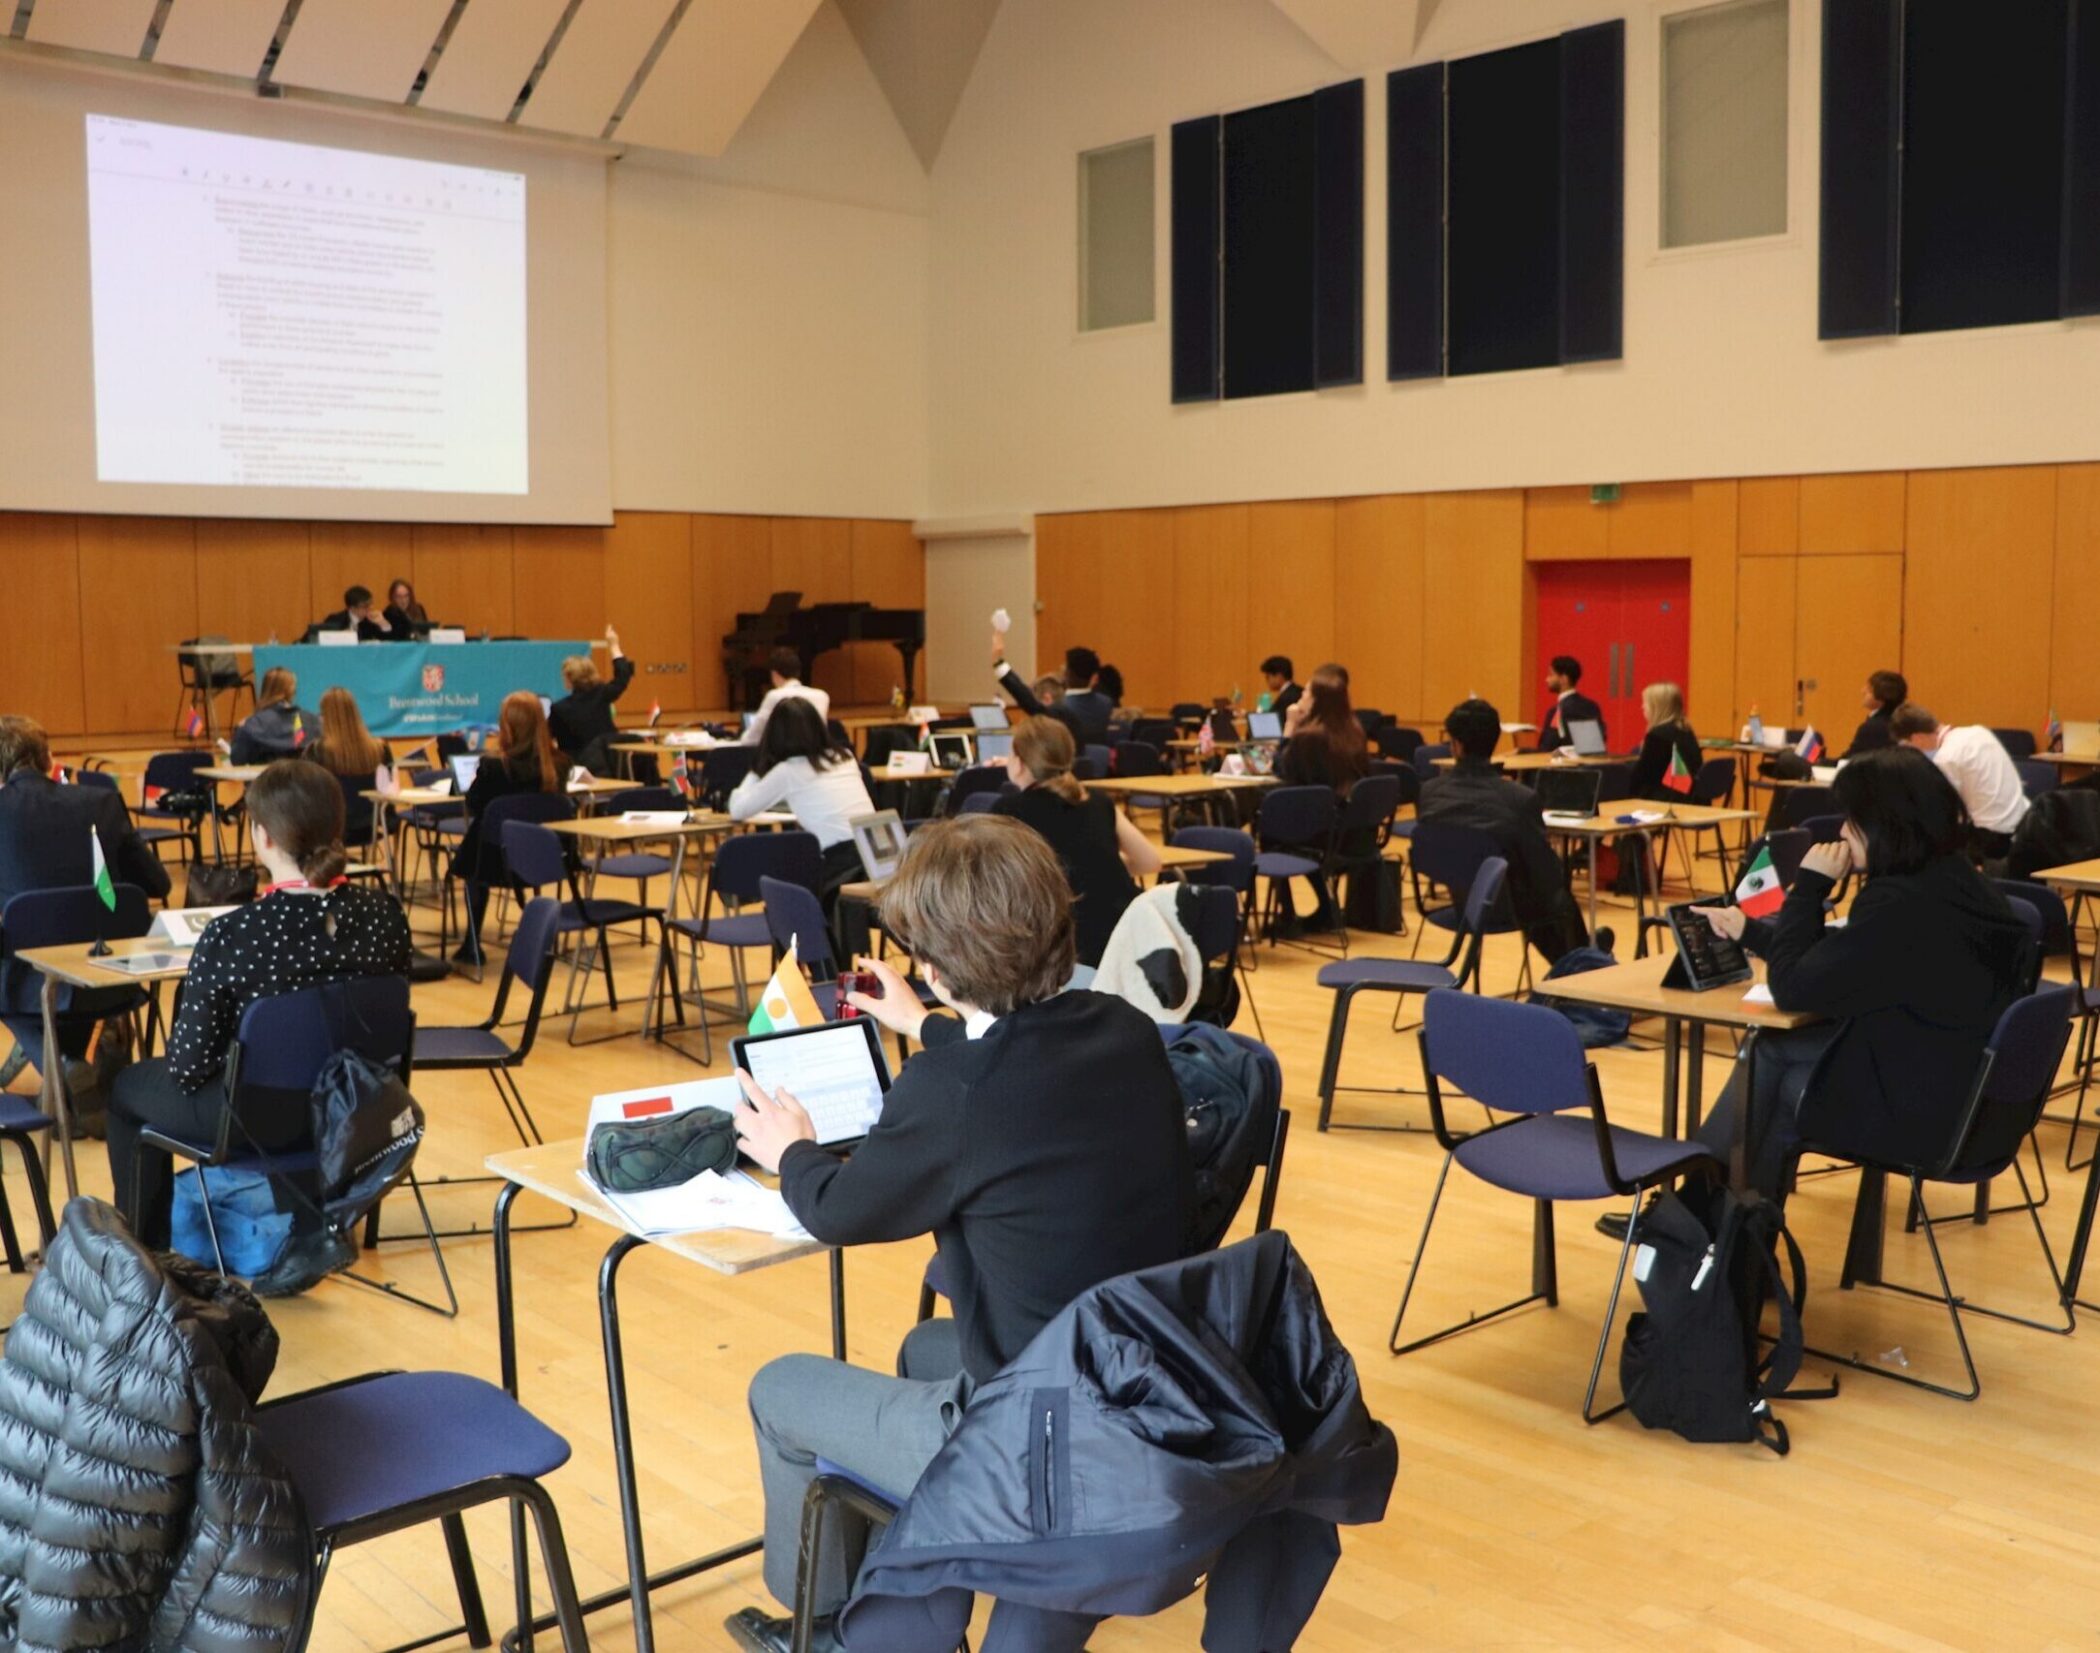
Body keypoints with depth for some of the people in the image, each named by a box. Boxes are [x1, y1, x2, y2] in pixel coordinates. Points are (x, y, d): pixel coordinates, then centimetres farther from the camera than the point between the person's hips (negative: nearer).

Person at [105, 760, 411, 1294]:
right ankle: (315, 1227, 25)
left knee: (129, 1087, 26)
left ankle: (149, 1258, 40)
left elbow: (187, 1067, -19)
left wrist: (185, 1065, 6)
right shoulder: (384, 913, -13)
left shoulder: (231, 935, -27)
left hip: (258, 1118, -4)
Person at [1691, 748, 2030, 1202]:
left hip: (1919, 1111, -9)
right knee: (1769, 1053, 14)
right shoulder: (1952, 878, 3)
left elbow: (1793, 989, -20)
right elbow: (1834, 960, 16)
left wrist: (1809, 886, -12)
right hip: (1959, 1087, 9)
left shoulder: (1901, 905, -27)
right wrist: (1750, 930, 20)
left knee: (1768, 1067, 9)